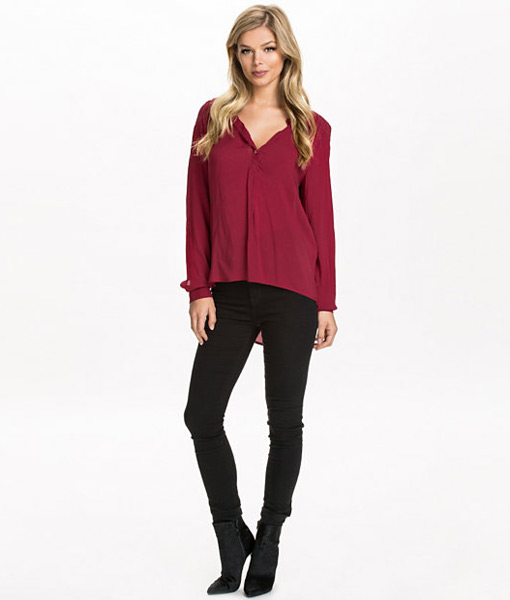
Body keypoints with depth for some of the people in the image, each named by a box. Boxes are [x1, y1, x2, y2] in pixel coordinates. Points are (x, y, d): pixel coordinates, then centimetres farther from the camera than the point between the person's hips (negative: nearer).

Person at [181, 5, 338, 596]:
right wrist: (199, 289, -2)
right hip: (229, 291, 2)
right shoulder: (213, 117, 7)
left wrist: (326, 302, 0)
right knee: (201, 416, 2)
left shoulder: (311, 128, 4)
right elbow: (198, 209, 5)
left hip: (291, 287, -2)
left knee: (285, 420, 6)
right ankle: (232, 542, 21)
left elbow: (320, 215, 4)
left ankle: (268, 543, 25)